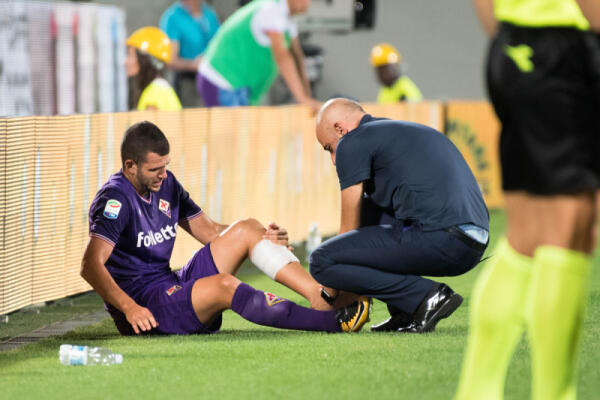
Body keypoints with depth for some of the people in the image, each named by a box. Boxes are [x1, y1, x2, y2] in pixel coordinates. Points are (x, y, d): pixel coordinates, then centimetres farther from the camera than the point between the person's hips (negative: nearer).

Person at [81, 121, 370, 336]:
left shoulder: (165, 184, 10)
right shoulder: (116, 198, -16)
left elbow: (209, 231, 19)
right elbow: (91, 265, -28)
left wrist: (264, 237, 2)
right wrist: (129, 308, -41)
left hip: (172, 288, 9)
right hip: (141, 306, -9)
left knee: (246, 230, 1)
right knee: (223, 284, -33)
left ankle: (322, 296, -12)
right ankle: (332, 321, -41)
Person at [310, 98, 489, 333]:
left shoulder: (352, 143, 6)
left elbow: (350, 229, 11)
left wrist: (330, 295, 24)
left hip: (439, 239, -9)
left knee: (322, 261, -6)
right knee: (369, 208, 30)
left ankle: (428, 297, -7)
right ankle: (403, 313, 18)